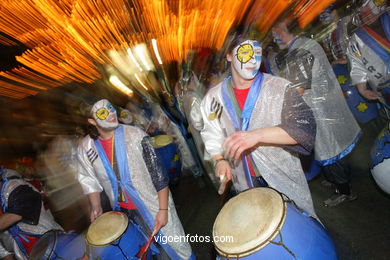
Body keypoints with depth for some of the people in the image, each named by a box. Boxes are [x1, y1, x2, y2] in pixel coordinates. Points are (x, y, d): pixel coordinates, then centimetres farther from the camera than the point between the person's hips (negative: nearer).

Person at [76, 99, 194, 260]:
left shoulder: (135, 136, -17)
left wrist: (163, 210, -15)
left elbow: (158, 175, -15)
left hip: (153, 206, -2)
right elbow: (90, 180, 9)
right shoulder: (86, 148, -6)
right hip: (123, 213, 3)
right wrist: (96, 206, -2)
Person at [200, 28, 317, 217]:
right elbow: (212, 136, 6)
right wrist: (220, 160, -11)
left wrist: (257, 134, -36)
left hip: (284, 179, -1)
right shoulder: (214, 98, -3)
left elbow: (305, 127, -22)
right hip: (245, 186, 2)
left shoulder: (279, 87, -12)